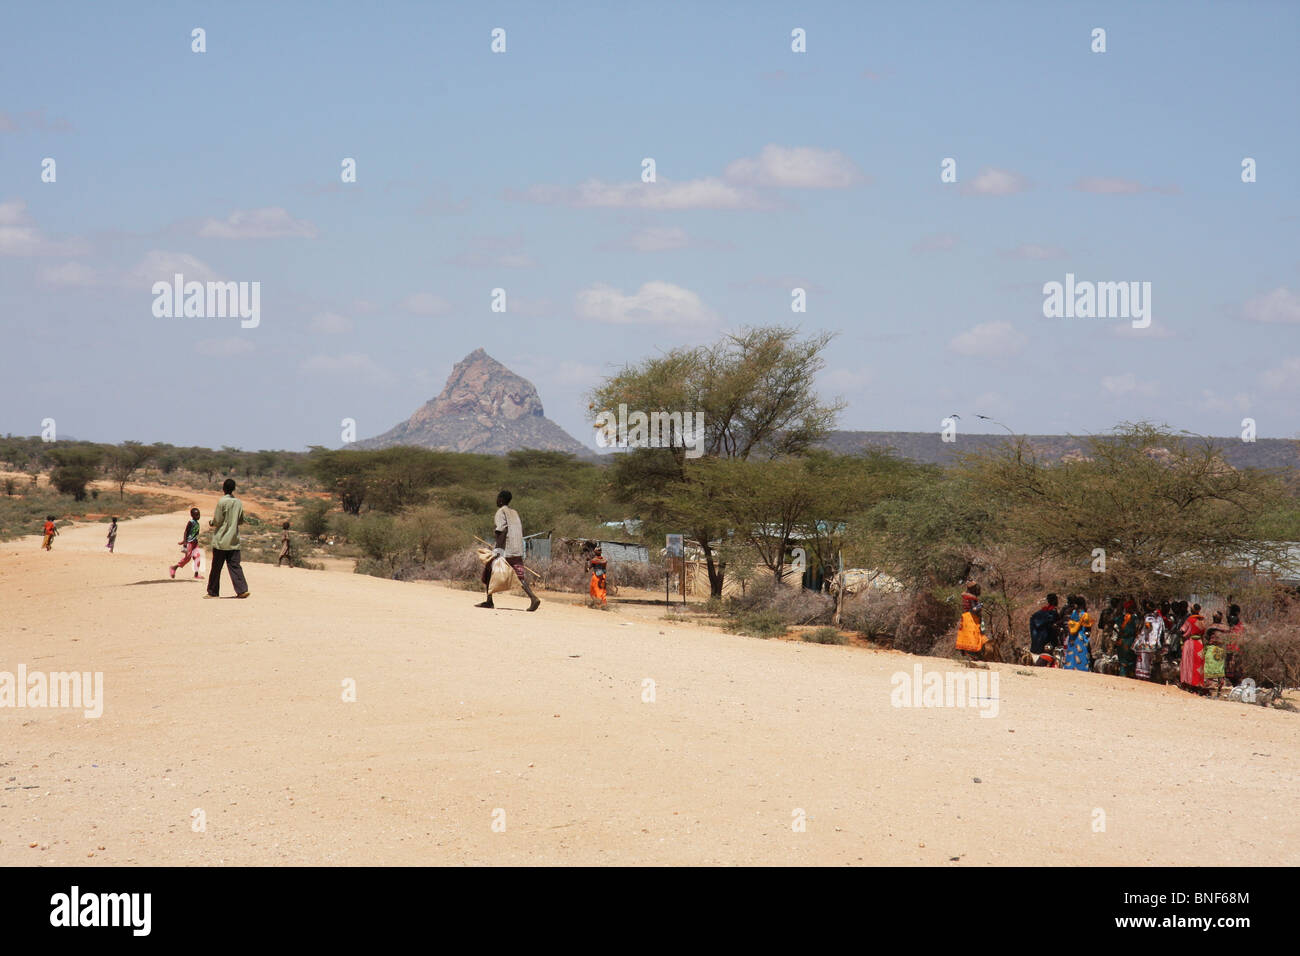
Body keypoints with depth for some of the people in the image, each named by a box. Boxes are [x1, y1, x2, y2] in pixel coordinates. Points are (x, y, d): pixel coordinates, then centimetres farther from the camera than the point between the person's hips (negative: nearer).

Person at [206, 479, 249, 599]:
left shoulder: (222, 502, -12)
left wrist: (211, 523, 10)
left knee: (216, 567, 4)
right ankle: (242, 590, -9)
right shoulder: (239, 503, 5)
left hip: (221, 541, -5)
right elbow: (241, 521, 13)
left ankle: (213, 592, 10)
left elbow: (217, 521, -11)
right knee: (234, 566, 3)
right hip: (234, 540, 5)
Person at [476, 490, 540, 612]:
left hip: (506, 549, -7)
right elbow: (521, 530, 19)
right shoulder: (515, 512, 19)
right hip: (518, 550, 7)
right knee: (520, 576, 0)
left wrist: (498, 548, -22)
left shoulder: (501, 512, -5)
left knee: (488, 570, 10)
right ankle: (533, 598, -22)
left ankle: (489, 601, 10)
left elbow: (503, 530, -17)